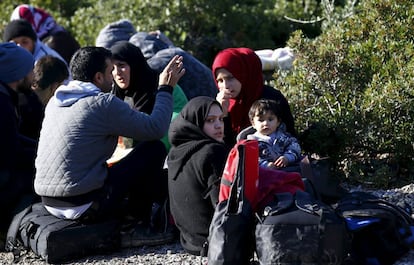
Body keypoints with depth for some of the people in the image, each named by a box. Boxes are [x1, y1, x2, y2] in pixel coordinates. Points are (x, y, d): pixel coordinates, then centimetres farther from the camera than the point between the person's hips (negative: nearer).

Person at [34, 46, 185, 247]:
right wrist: (165, 88, 5)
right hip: (83, 206, -9)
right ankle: (140, 227, 4)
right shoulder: (103, 103, -13)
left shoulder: (55, 102, 12)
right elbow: (156, 129, -10)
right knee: (153, 148, 1)